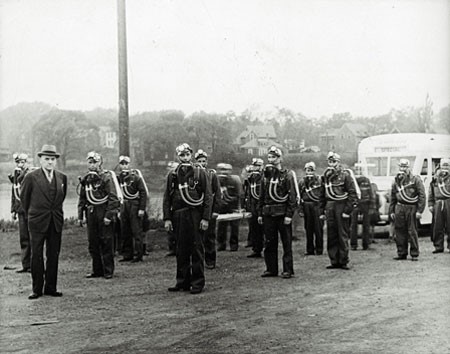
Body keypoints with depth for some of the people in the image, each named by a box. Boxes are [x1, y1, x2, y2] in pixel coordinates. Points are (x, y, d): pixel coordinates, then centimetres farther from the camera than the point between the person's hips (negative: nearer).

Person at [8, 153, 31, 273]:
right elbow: (14, 194, 19)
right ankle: (25, 265, 13)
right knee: (23, 238, 8)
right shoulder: (15, 176, 14)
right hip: (21, 210, 6)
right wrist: (13, 210, 17)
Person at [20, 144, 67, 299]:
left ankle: (51, 287, 14)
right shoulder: (31, 177, -5)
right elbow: (23, 197, 8)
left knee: (53, 255, 6)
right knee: (37, 255, 1)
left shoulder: (62, 177, 6)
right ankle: (37, 289, 8)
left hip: (56, 222, 3)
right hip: (37, 222, -3)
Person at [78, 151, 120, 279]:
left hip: (104, 213, -6)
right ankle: (97, 270, 17)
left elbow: (113, 198, -12)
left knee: (106, 243, -2)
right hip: (91, 213, 6)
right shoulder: (86, 179, 12)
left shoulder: (107, 177, -7)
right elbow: (82, 199, 17)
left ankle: (108, 271, 6)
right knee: (92, 243, 8)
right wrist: (80, 216, 11)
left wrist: (109, 216, -17)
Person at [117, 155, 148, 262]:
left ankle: (138, 255, 1)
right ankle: (127, 255, 17)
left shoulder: (135, 177, -9)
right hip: (124, 205, 6)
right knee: (125, 232, 9)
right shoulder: (119, 178, 7)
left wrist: (142, 209, -15)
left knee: (137, 231, -4)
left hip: (135, 205, -6)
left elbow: (143, 193, -10)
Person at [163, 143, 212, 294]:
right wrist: (167, 218, 0)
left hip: (195, 215, -3)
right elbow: (167, 198, 9)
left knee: (197, 250, -1)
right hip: (178, 216, 3)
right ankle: (182, 282, 17)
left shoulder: (200, 173, 1)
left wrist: (205, 218, -9)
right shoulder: (172, 175, 9)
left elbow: (208, 197, -2)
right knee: (181, 251, 8)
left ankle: (198, 283, 6)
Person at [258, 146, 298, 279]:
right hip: (268, 214, 5)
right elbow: (262, 196, 15)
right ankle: (271, 269, 16)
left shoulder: (287, 175, -5)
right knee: (269, 243, 8)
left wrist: (289, 215, -15)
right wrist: (260, 213, 10)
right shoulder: (266, 175, 12)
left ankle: (288, 270, 6)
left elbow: (292, 196, -9)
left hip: (282, 213, -5)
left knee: (286, 243, 1)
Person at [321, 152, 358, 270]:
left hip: (341, 206, -5)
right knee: (331, 235, 6)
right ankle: (334, 261, 13)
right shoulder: (326, 176, 12)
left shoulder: (345, 175, -5)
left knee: (343, 235, -1)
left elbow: (353, 193, -8)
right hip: (329, 206, 5)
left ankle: (343, 261, 6)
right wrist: (323, 211, 9)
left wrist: (348, 210, -13)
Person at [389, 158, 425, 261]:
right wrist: (391, 211, 13)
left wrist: (419, 211, -10)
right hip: (399, 208, 4)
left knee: (412, 232, -3)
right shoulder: (396, 181, 13)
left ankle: (414, 254, 6)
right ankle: (401, 253, 12)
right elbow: (392, 197, 18)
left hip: (411, 208, -4)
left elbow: (422, 196, -4)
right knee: (400, 231, 4)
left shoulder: (415, 180, -1)